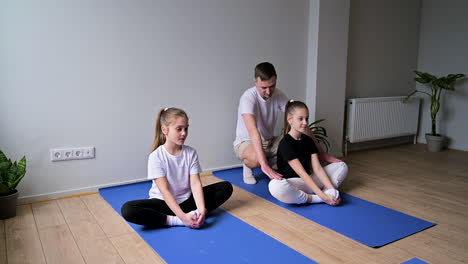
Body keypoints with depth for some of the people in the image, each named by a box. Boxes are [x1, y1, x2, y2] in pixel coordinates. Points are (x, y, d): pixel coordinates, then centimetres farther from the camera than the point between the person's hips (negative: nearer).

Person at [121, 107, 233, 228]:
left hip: (187, 200, 3)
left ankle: (197, 214, -25)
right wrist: (182, 216, -32)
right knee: (127, 210, -31)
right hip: (164, 203, -3)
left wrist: (202, 209, -30)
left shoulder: (191, 153, -6)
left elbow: (195, 183, -13)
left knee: (226, 187, -9)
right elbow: (164, 190, -22)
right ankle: (177, 220, -29)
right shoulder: (156, 157, -16)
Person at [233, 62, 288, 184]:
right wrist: (263, 164, -51)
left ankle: (271, 164, 7)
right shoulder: (248, 97, -28)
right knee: (256, 158, -39)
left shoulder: (278, 95, -9)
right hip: (246, 142, -5)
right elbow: (253, 131, -41)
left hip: (269, 141, 5)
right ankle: (247, 165, -1)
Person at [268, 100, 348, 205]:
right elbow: (302, 173, -22)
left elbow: (317, 168, -2)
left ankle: (328, 192, -22)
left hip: (309, 181, 7)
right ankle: (316, 199, -23)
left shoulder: (308, 140, 7)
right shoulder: (285, 143, -16)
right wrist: (322, 196, -28)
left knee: (342, 166, 6)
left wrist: (332, 190, -15)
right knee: (275, 186, -42)